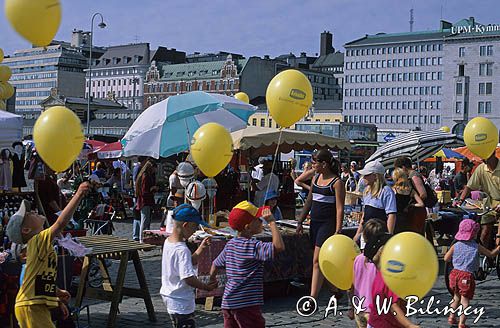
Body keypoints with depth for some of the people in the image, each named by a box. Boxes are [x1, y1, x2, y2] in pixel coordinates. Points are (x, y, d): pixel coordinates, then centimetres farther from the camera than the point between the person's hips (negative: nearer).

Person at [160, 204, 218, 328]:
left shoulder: (168, 241, 4)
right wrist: (207, 287, -15)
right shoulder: (182, 250, -26)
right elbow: (188, 278, -28)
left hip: (168, 294, 10)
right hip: (181, 303, -10)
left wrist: (201, 248, 6)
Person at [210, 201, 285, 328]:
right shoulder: (253, 246, -18)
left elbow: (216, 264, 18)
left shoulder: (230, 244, 8)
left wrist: (212, 281, 36)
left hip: (228, 303, 8)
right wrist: (271, 222, -22)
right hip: (247, 304, -8)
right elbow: (279, 247, -30)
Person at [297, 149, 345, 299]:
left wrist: (337, 231, -19)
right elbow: (309, 202, 19)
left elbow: (339, 209, -14)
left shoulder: (337, 183, -11)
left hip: (328, 223, -8)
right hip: (315, 222, 8)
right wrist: (300, 222, 16)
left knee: (317, 261, -12)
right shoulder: (316, 178, 12)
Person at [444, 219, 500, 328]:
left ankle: (452, 317, 31)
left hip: (455, 273, 4)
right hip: (467, 276, -4)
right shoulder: (477, 247, -4)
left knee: (456, 296, 24)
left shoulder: (455, 246, 2)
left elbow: (446, 258, 4)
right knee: (465, 300, 1)